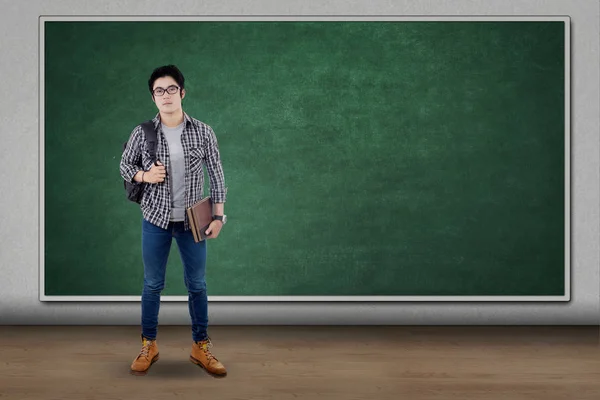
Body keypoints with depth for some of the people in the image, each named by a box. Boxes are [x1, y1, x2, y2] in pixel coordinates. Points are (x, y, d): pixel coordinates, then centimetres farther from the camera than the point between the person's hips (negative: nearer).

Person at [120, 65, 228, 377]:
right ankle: (149, 345, 24)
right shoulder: (142, 133, -5)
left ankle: (200, 347, 21)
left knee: (197, 285, 8)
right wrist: (144, 175, -14)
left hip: (192, 221, 0)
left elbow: (216, 174, 0)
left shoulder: (203, 132, -5)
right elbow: (125, 164, 8)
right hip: (156, 219, 0)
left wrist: (218, 215, -4)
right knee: (152, 284, 10)